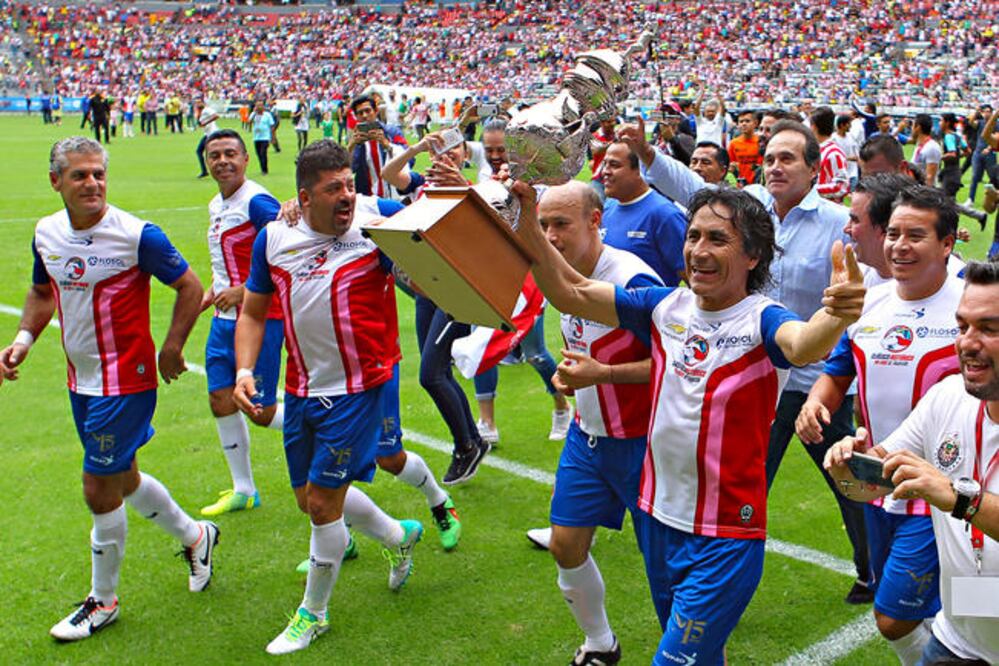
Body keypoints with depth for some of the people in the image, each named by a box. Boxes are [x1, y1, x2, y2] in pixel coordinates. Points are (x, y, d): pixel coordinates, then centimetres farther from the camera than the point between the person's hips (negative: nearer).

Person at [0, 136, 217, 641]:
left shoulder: (137, 235, -18)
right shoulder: (46, 233, 2)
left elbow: (189, 287, -9)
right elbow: (42, 292, 18)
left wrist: (171, 349, -9)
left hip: (126, 379, -7)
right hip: (81, 380, 7)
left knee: (100, 489, -1)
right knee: (122, 478, 18)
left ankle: (103, 602, 20)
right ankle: (195, 536, 43)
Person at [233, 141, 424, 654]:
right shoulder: (273, 237, 0)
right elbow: (253, 312, 8)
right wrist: (244, 372, -4)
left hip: (360, 387, -5)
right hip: (302, 390, 6)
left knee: (323, 502, -1)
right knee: (310, 498, 18)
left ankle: (313, 613, 24)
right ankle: (399, 535, 44)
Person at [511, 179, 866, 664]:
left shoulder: (761, 320, -17)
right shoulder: (666, 306, -2)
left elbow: (802, 346, -39)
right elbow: (572, 292, -3)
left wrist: (835, 316, -61)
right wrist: (527, 226, -16)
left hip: (726, 538, -5)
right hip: (658, 517, 6)